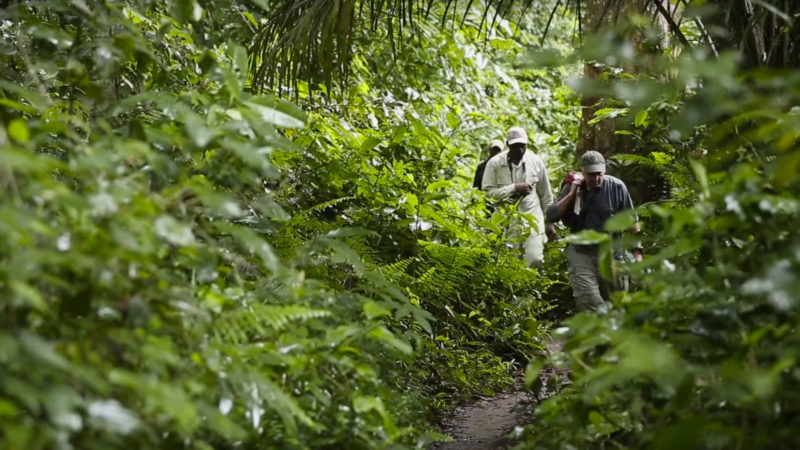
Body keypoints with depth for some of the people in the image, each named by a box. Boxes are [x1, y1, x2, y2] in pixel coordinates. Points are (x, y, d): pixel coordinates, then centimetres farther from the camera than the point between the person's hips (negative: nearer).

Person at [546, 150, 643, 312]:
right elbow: (551, 216, -5)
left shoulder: (617, 187, -6)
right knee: (589, 305, -14)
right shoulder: (572, 188, 0)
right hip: (581, 255, 0)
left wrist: (637, 250, -2)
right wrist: (571, 194, -13)